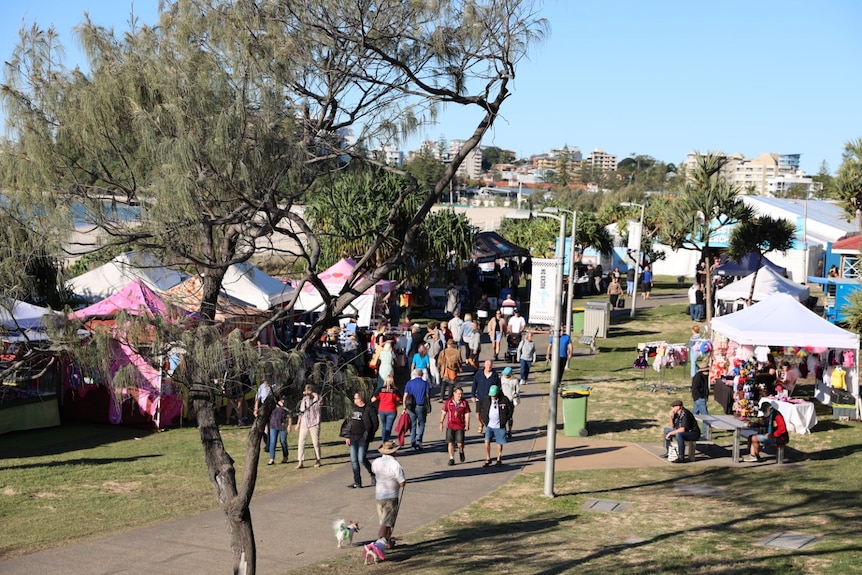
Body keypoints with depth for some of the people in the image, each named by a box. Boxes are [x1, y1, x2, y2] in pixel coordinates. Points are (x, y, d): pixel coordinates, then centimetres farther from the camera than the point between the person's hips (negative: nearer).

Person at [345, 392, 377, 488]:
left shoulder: (368, 410, -7)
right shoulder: (353, 410, 14)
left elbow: (375, 424, -6)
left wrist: (368, 435, -9)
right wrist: (348, 436, 12)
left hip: (363, 438, -7)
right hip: (353, 438, 7)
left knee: (362, 459, -11)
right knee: (353, 460, 4)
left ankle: (373, 474, 13)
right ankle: (357, 482, 11)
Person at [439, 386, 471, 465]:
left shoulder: (464, 403, 0)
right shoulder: (448, 402, 1)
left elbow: (467, 414, 1)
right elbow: (444, 412, 7)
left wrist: (467, 425, -7)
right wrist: (441, 423, 4)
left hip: (460, 427, -1)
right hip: (450, 426, 1)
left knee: (460, 444, -4)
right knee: (450, 443, -2)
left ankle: (461, 452, 30)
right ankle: (451, 459, 8)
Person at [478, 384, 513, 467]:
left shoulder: (504, 400, -11)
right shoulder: (486, 399, -6)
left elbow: (510, 410, 4)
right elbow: (481, 407, 13)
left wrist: (506, 419, 1)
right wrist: (483, 419, 9)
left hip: (499, 426, -1)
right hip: (489, 425, 1)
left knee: (499, 443, 8)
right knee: (487, 442, -7)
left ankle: (499, 460, 24)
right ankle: (488, 459, 6)